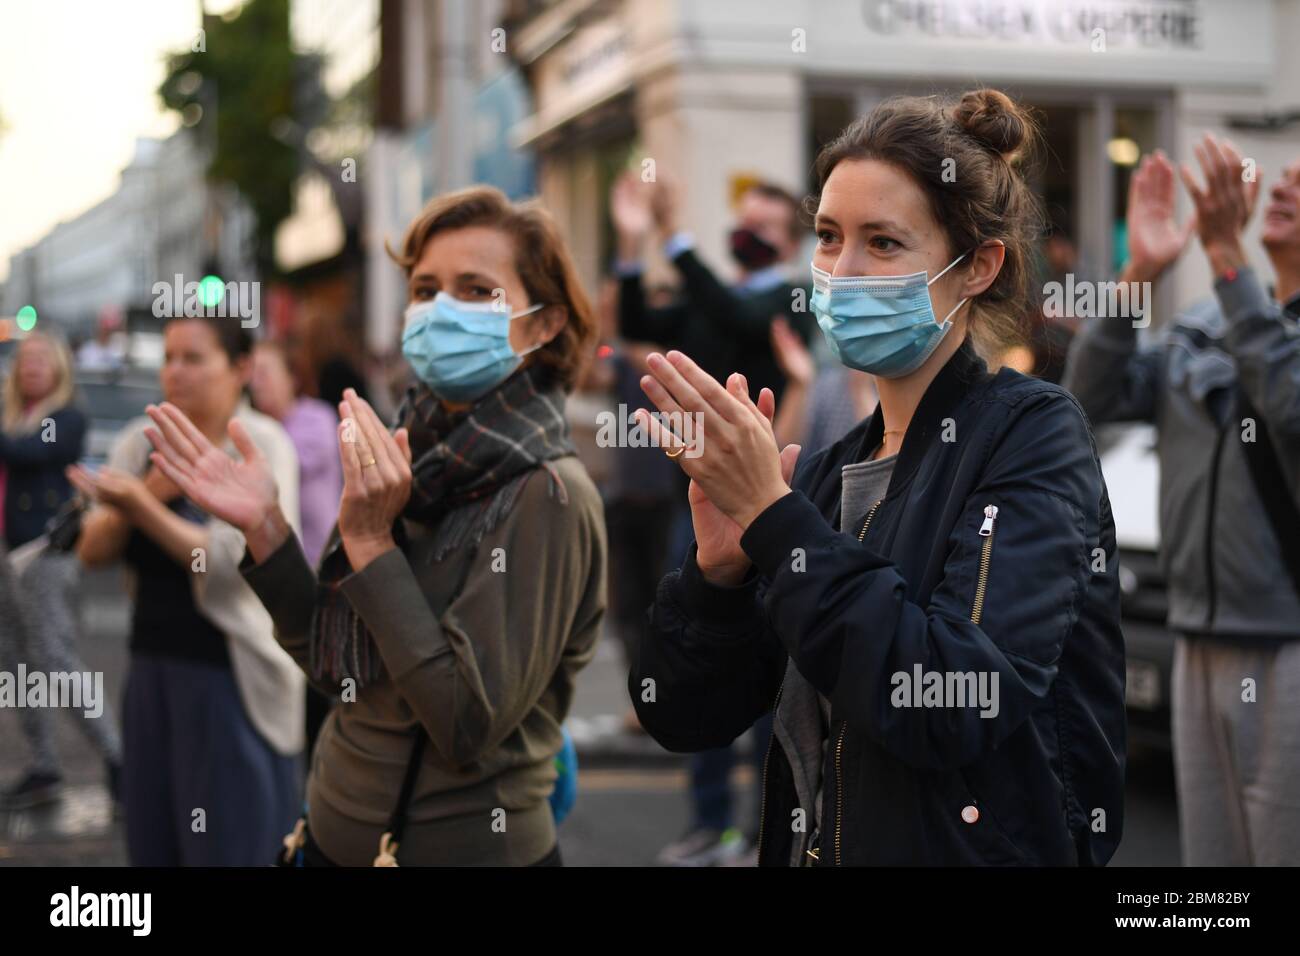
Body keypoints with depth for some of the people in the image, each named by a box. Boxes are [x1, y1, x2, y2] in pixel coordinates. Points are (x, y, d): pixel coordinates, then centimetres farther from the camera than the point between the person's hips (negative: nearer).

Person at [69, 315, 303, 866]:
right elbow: (93, 552, 3)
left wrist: (141, 506, -25)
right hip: (153, 666, 5)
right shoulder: (142, 440, 8)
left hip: (230, 676, -5)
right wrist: (150, 487, -13)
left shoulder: (262, 444, -8)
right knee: (153, 844, 9)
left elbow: (234, 562, -18)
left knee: (229, 846, -1)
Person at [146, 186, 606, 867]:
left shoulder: (545, 495, -19)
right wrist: (264, 529, -7)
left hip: (467, 844, -7)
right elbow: (337, 670, 5)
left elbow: (471, 725, -24)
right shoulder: (423, 454, 2)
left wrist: (371, 544, -22)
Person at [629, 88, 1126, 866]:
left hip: (976, 846, -4)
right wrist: (720, 566, -11)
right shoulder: (829, 469, 9)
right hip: (807, 846, 4)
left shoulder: (1032, 432, -6)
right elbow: (684, 718, 5)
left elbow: (964, 709, -19)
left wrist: (773, 518, -18)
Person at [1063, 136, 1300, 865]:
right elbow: (1095, 395, 3)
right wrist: (1140, 271, -9)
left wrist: (1226, 252, -25)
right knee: (1212, 852, 12)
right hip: (1204, 648, 6)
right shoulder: (1203, 331, 12)